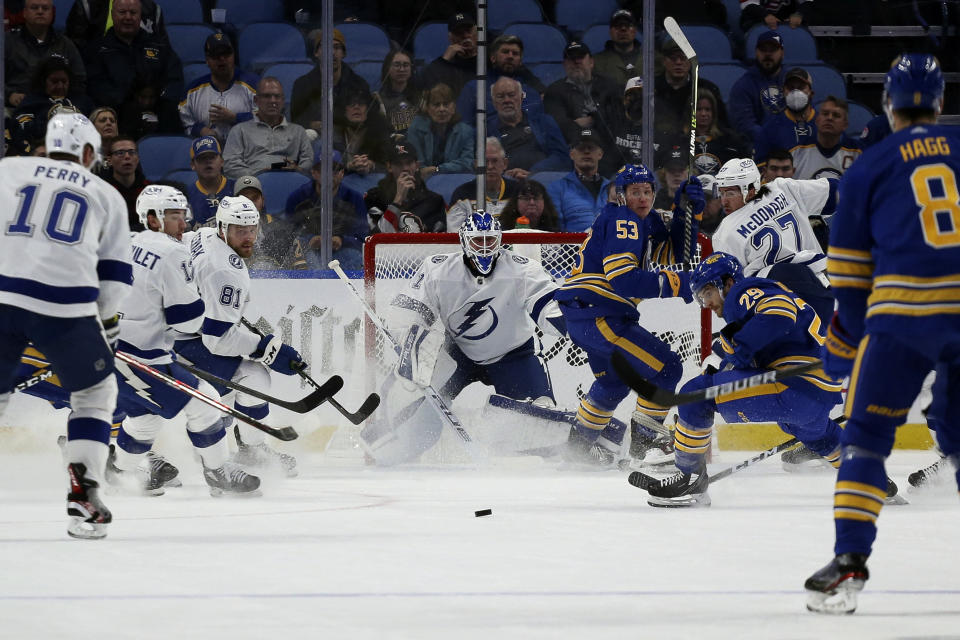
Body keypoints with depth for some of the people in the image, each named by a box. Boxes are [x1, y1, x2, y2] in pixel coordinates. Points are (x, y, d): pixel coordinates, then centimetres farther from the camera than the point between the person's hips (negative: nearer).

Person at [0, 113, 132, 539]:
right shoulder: (106, 195, 19)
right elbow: (115, 274, 17)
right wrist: (105, 324, 28)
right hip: (66, 307, -1)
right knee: (95, 392, 19)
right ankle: (83, 498, 7)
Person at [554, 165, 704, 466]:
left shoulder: (647, 221, 14)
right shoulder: (621, 221, -16)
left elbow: (676, 255, 13)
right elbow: (624, 279, -25)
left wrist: (686, 214, 2)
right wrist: (674, 284, -21)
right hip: (595, 314, -11)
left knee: (615, 380, 34)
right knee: (666, 367, -12)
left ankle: (582, 441, 50)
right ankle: (644, 440, -3)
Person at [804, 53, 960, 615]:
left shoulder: (870, 167, 8)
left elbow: (848, 269, 12)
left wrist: (849, 337, 23)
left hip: (902, 312, -2)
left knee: (867, 438, 4)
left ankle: (849, 565, -7)